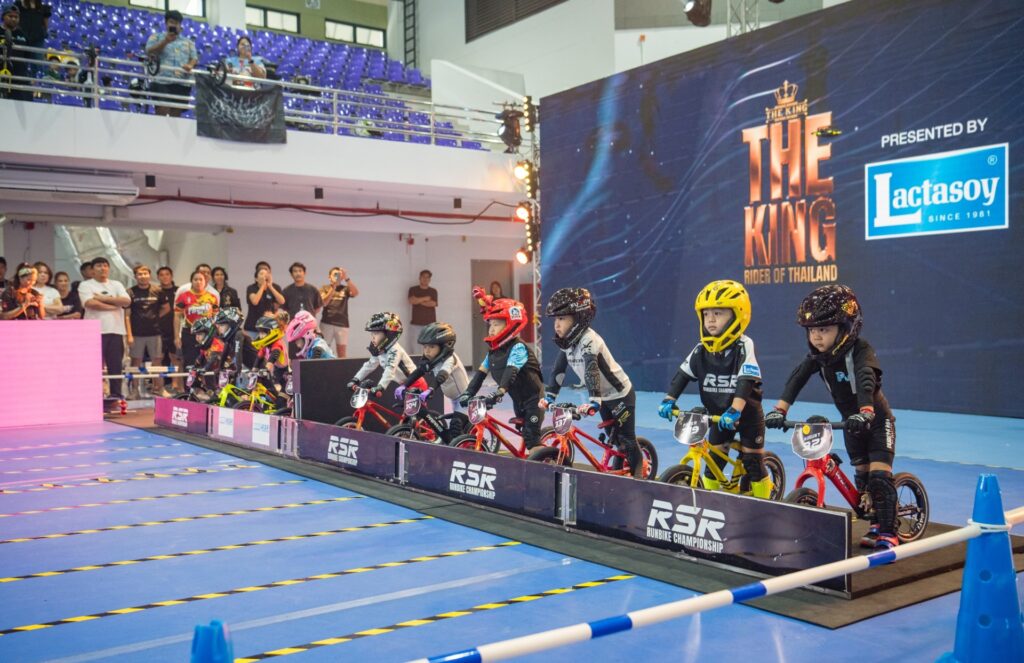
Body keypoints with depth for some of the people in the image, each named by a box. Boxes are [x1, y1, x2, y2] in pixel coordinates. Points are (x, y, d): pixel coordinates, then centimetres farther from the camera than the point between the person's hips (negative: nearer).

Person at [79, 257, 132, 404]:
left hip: (115, 331, 4)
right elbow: (91, 303, -12)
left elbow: (127, 301, 0)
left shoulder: (116, 285, 17)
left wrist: (104, 298, -6)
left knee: (116, 366, 4)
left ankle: (116, 396, 10)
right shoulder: (85, 285, 5)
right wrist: (115, 305, -5)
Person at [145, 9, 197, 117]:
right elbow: (149, 52, 2)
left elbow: (195, 58, 14)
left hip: (182, 83, 3)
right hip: (162, 81, -3)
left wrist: (190, 65, -10)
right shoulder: (156, 37, 16)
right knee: (162, 111, -16)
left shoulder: (188, 42, 24)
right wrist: (165, 42, -9)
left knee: (176, 114, 0)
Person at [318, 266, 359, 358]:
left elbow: (356, 293, -10)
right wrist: (333, 286, -14)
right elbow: (324, 303, -7)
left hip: (342, 324, 0)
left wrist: (347, 279, -19)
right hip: (327, 323, 0)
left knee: (342, 353, -2)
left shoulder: (345, 289, 9)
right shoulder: (324, 288, 9)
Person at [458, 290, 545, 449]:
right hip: (517, 399, 8)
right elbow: (480, 373, -1)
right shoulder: (493, 350, 1)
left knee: (531, 437, -10)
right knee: (523, 433, 14)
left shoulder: (518, 348, -23)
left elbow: (511, 372, -37)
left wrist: (498, 392, -51)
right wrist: (467, 393, -13)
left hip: (533, 399, -8)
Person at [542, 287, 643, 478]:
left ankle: (638, 473, 14)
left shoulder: (588, 339, -29)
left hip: (621, 394, -8)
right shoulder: (566, 341, -4)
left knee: (626, 439, 0)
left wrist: (593, 402, -52)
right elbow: (558, 369, -1)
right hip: (604, 395, 8)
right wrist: (549, 396, -9)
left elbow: (591, 370, -42)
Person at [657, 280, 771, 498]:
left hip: (747, 414, -4)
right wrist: (669, 400, -18)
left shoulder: (744, 346, -21)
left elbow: (747, 381, -31)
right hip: (718, 415, 4)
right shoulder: (701, 350, -7)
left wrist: (734, 410, -42)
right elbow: (683, 374, -5)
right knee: (714, 461, 6)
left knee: (752, 463, 2)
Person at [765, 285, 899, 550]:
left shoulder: (861, 351, -27)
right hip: (851, 423, 6)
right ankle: (876, 524, 28)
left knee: (879, 475, -14)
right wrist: (780, 409, -39)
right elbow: (797, 378, -24)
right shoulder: (818, 356, -11)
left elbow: (866, 381, -46)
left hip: (877, 420, -5)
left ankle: (888, 532, -4)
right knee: (861, 475, 11)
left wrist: (865, 412, -64)